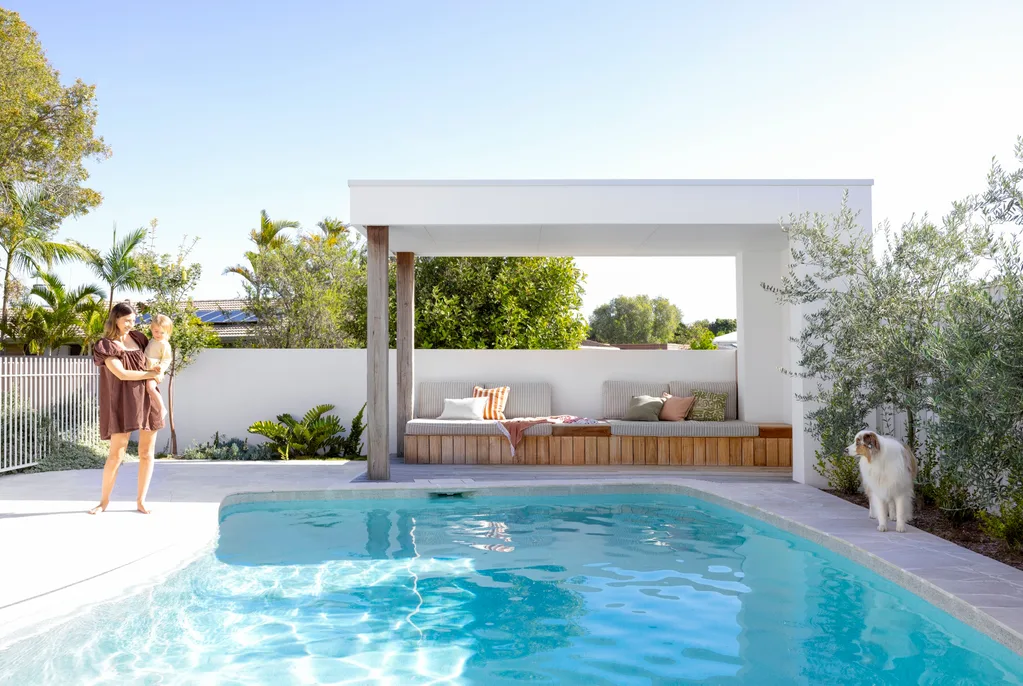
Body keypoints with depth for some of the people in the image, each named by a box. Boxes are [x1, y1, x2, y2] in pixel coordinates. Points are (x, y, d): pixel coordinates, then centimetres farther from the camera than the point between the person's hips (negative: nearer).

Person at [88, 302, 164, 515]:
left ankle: (141, 500, 14)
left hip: (148, 399, 4)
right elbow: (122, 374, -15)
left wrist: (158, 370, 5)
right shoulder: (105, 346, -5)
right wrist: (151, 374, -9)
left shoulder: (137, 338, 11)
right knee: (116, 454, -3)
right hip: (125, 402, -4)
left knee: (147, 453, 5)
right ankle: (104, 500, 15)